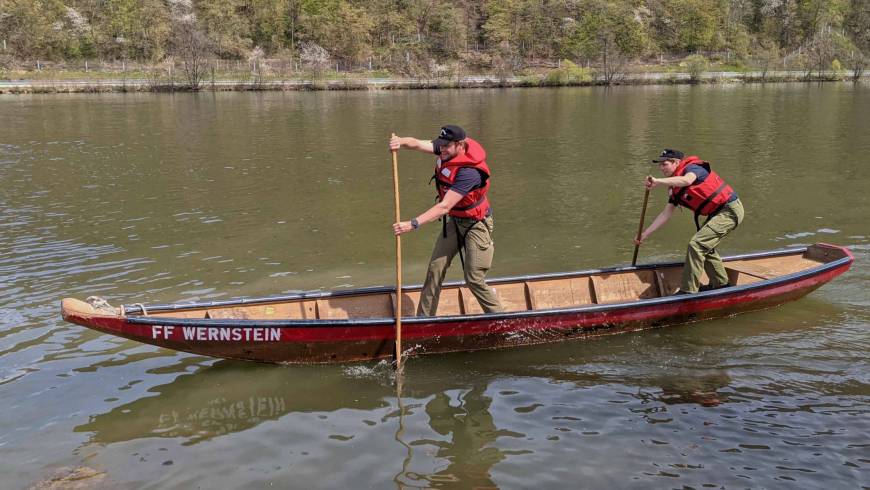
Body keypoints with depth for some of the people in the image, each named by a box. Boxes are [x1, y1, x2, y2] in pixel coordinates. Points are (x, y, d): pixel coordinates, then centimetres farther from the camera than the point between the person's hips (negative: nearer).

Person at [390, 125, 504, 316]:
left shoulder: (469, 172, -33)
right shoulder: (447, 151, -9)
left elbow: (444, 207, -35)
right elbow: (418, 144, -15)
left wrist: (413, 224, -38)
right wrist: (401, 141, -40)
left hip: (476, 224, -8)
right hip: (454, 220, 8)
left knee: (474, 280, -4)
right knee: (435, 268, 5)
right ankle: (423, 318, 13)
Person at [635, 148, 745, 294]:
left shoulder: (692, 167, -13)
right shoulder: (675, 187, 12)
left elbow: (687, 180, -39)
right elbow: (666, 214, 10)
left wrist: (658, 182, -48)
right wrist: (645, 234, 6)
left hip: (730, 210, -10)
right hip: (718, 213, 10)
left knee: (696, 245, -17)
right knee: (704, 246, 23)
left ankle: (688, 291, -14)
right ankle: (720, 283, 39)